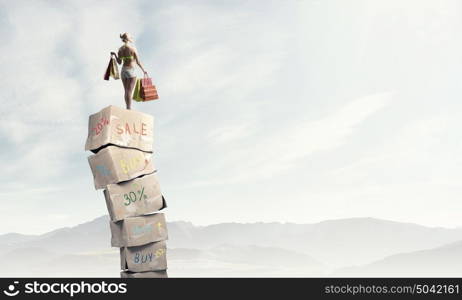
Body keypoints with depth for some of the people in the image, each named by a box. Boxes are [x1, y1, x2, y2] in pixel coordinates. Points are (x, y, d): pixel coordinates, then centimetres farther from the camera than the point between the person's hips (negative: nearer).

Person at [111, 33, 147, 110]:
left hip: (123, 71, 6)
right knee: (129, 91, -9)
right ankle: (129, 109, -14)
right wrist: (143, 70, 5)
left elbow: (119, 62, 7)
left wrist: (114, 54, 23)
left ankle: (128, 108, 14)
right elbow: (138, 62, -9)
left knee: (126, 91, 13)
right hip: (131, 71, -5)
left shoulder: (120, 49, 5)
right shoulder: (133, 48, -10)